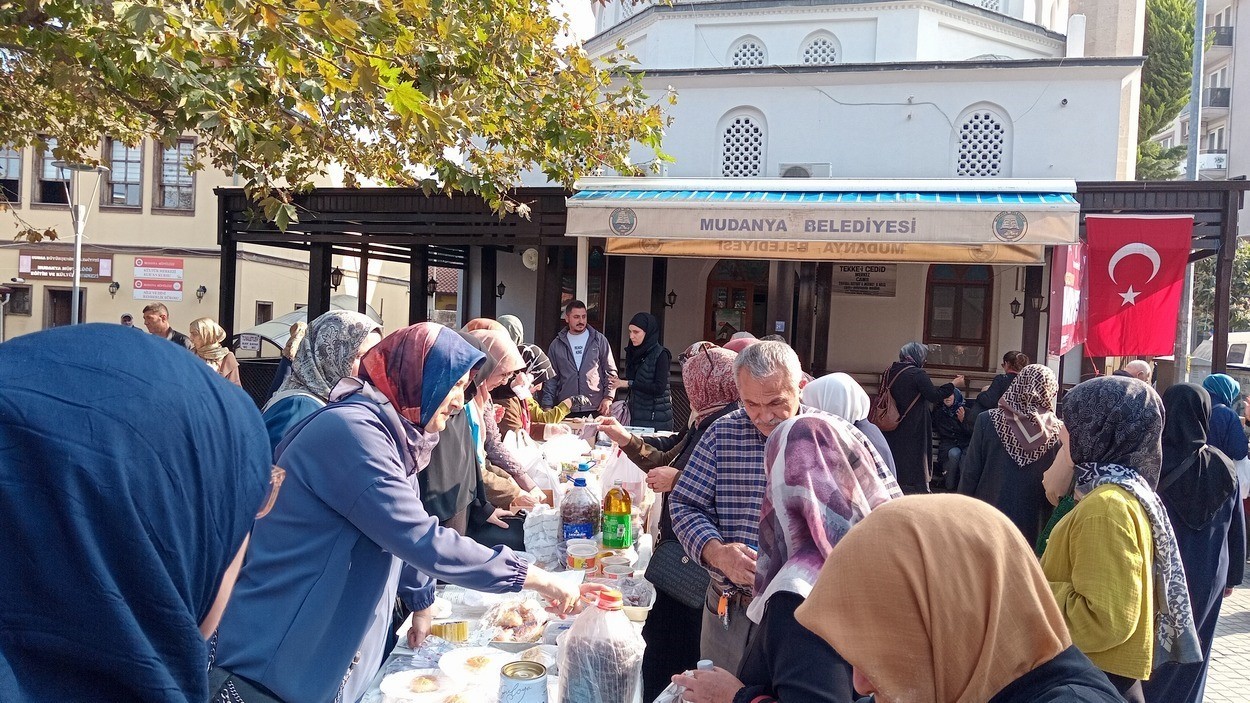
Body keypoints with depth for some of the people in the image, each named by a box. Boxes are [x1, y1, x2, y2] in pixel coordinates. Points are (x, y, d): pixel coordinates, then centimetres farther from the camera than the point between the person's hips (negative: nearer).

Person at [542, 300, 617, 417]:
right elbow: (551, 377, 11)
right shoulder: (557, 345, 9)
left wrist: (608, 398, -3)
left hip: (595, 409, -1)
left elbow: (611, 372, 7)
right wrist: (547, 405, 3)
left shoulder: (599, 340, 6)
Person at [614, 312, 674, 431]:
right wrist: (619, 382, -5)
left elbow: (660, 388, -17)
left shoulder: (660, 355, -10)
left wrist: (629, 383, -16)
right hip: (635, 414, 6)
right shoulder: (633, 353, 9)